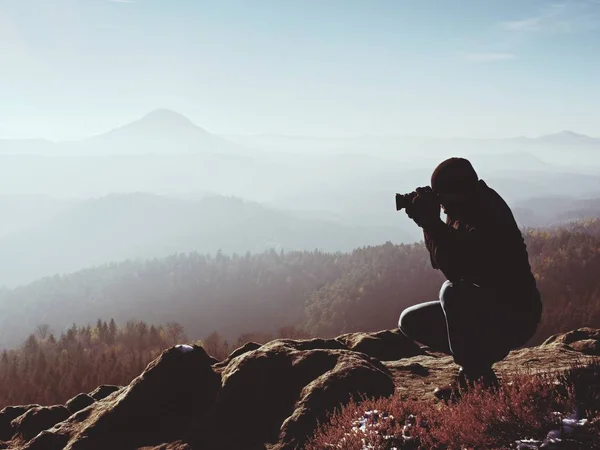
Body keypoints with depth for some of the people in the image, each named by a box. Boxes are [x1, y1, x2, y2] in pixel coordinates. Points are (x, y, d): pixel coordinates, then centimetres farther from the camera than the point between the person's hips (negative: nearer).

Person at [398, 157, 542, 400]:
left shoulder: (489, 216, -24)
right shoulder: (460, 215, 2)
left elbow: (455, 269, -32)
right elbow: (440, 261, 6)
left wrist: (432, 222, -26)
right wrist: (429, 222, -7)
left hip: (515, 315, -9)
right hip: (482, 310, 9)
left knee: (452, 291, -35)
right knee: (411, 321, 4)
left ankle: (474, 379, -20)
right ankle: (478, 357, 6)